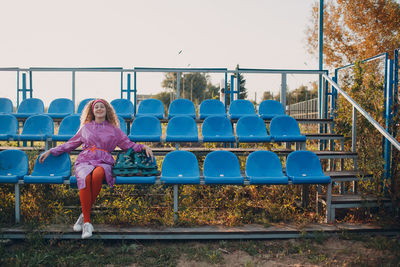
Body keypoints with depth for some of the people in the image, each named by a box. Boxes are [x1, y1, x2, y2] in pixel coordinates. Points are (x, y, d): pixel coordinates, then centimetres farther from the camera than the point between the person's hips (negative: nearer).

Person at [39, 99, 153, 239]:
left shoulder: (113, 129, 21)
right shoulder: (85, 127, 23)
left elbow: (128, 144, 19)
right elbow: (70, 144, 29)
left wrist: (144, 147, 2)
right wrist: (51, 151, 23)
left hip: (104, 162, -1)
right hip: (85, 160, 1)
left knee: (97, 175, -39)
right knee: (85, 178, -36)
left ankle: (84, 214, -23)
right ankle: (87, 222, -31)